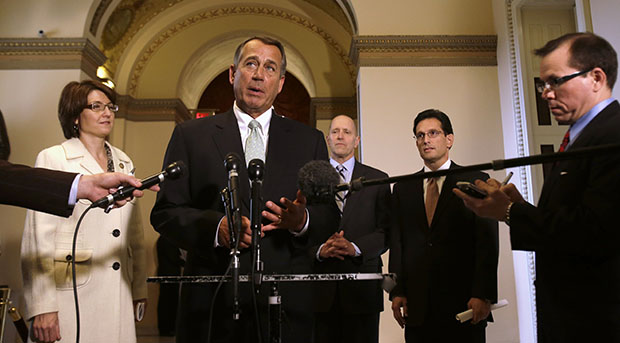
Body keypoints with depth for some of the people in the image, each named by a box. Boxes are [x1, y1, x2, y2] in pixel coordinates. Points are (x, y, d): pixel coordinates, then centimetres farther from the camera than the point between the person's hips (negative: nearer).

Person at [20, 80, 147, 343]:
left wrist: (139, 288, 10)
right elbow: (38, 237, -7)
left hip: (119, 296, 5)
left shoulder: (123, 162, 13)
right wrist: (43, 307, -12)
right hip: (71, 293, -4)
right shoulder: (52, 159, -2)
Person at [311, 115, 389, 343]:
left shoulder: (377, 180, 8)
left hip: (362, 287, 0)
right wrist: (319, 249, -12)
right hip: (319, 287, 0)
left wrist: (355, 248, -13)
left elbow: (386, 231, 2)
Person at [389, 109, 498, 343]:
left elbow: (487, 242, -4)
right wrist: (397, 292, 1)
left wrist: (483, 295, -11)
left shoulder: (476, 182, 3)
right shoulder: (402, 188, 12)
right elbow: (396, 243, 9)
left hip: (463, 302, -2)